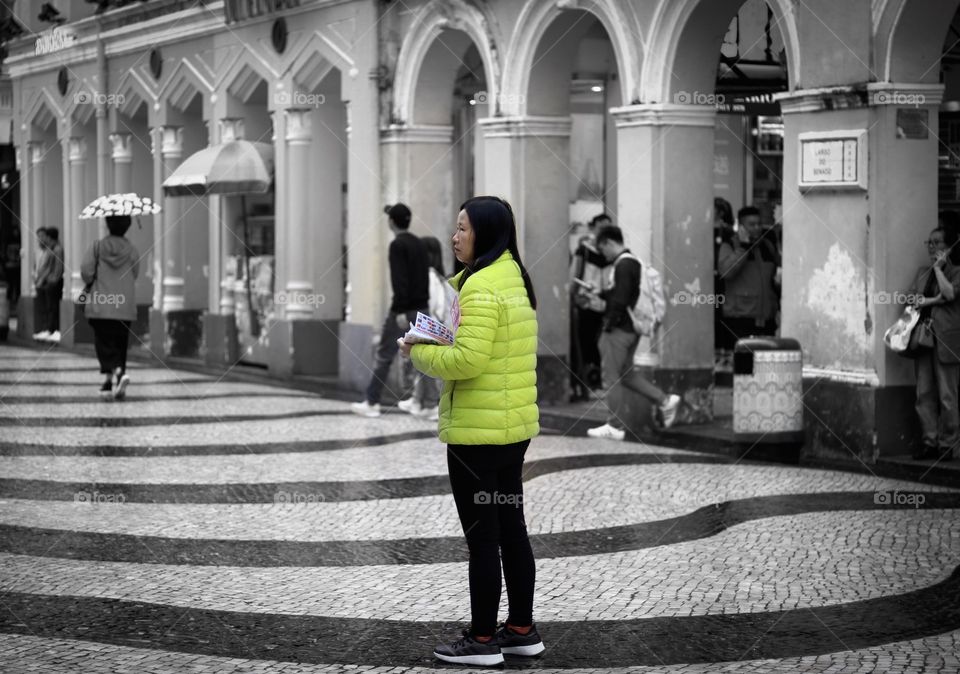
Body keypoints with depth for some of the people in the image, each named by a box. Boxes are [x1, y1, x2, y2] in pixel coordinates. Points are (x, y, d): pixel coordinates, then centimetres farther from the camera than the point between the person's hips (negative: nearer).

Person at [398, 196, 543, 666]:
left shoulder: (480, 285, -18)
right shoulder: (513, 277, 12)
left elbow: (467, 361, -26)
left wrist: (418, 353, -10)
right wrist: (433, 347, 7)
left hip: (476, 432, -10)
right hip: (515, 425, 10)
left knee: (481, 536, -1)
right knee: (511, 528, 15)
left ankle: (482, 639, 6)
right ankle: (521, 630, 22)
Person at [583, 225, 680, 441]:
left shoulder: (622, 265, -16)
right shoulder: (634, 262, 14)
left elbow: (620, 300, -21)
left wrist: (609, 324, -16)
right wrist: (600, 294, 16)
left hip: (619, 329, -10)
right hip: (632, 329, 10)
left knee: (612, 377, -2)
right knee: (627, 374, 17)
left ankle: (614, 426, 3)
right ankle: (665, 400, 12)